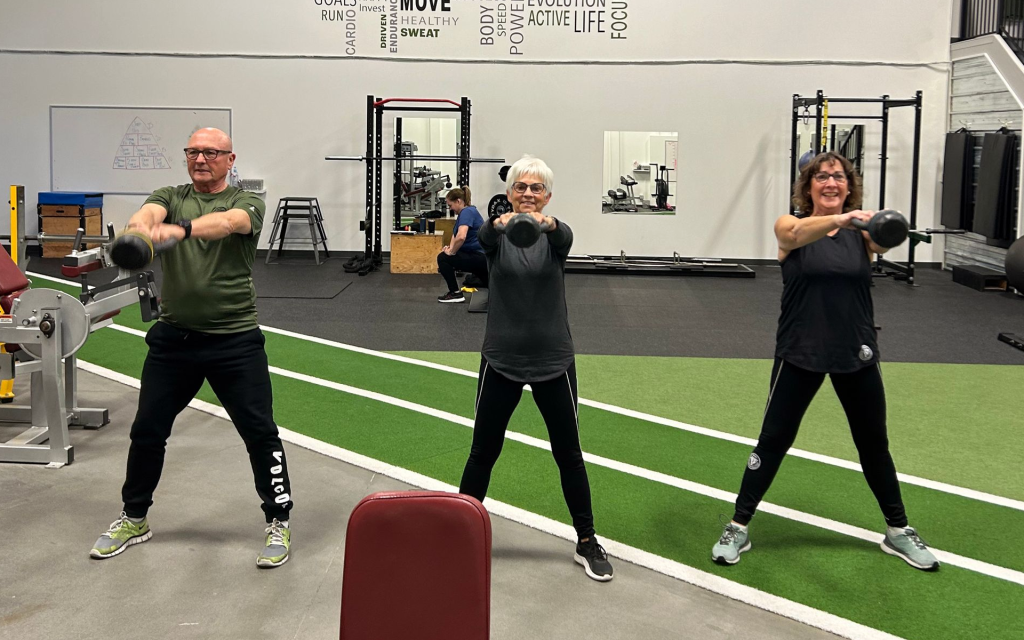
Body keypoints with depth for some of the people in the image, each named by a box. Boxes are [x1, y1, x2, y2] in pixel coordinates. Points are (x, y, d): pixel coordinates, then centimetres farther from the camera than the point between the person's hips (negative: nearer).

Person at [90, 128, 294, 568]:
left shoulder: (245, 202, -1)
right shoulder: (170, 197, 8)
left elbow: (228, 222, -27)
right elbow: (150, 212, -18)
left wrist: (181, 228, -48)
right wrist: (140, 227, -44)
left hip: (235, 340, -3)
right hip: (173, 337, 3)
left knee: (260, 433, -1)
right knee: (147, 431, 11)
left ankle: (278, 523, 14)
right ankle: (134, 520, 30)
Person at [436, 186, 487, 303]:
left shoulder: (467, 212, -18)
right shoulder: (465, 212, 13)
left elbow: (461, 236, -34)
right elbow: (455, 234, 22)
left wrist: (451, 252, -18)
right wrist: (451, 248, 3)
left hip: (479, 257, -11)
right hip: (483, 258, 11)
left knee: (443, 258, -11)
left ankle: (455, 293, -5)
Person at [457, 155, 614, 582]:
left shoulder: (555, 234, -2)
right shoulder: (498, 234, -2)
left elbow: (565, 238, -27)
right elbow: (484, 236, -27)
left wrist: (547, 224, -52)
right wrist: (499, 224, -53)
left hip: (553, 359, 0)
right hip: (501, 359, 0)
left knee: (569, 454, 7)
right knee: (483, 451, 7)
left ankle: (587, 543, 22)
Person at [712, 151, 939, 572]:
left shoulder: (861, 230, -1)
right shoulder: (790, 226, -6)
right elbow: (797, 233, -30)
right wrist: (839, 219, -50)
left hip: (857, 354, 2)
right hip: (800, 354, -2)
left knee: (874, 443, 15)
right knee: (773, 441, 3)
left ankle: (898, 532, 32)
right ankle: (738, 528, 16)